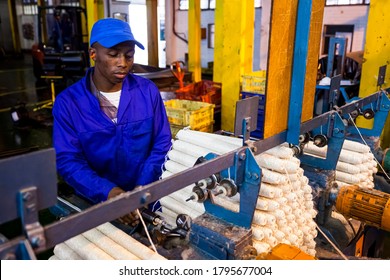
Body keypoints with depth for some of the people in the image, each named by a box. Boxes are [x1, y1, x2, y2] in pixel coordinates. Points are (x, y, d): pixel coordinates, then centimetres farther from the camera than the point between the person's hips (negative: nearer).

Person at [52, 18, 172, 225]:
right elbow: (68, 161, -9)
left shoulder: (147, 91, -2)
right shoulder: (67, 102, -6)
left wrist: (143, 188, -12)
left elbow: (162, 144, 1)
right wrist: (108, 192, -24)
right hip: (94, 203, 0)